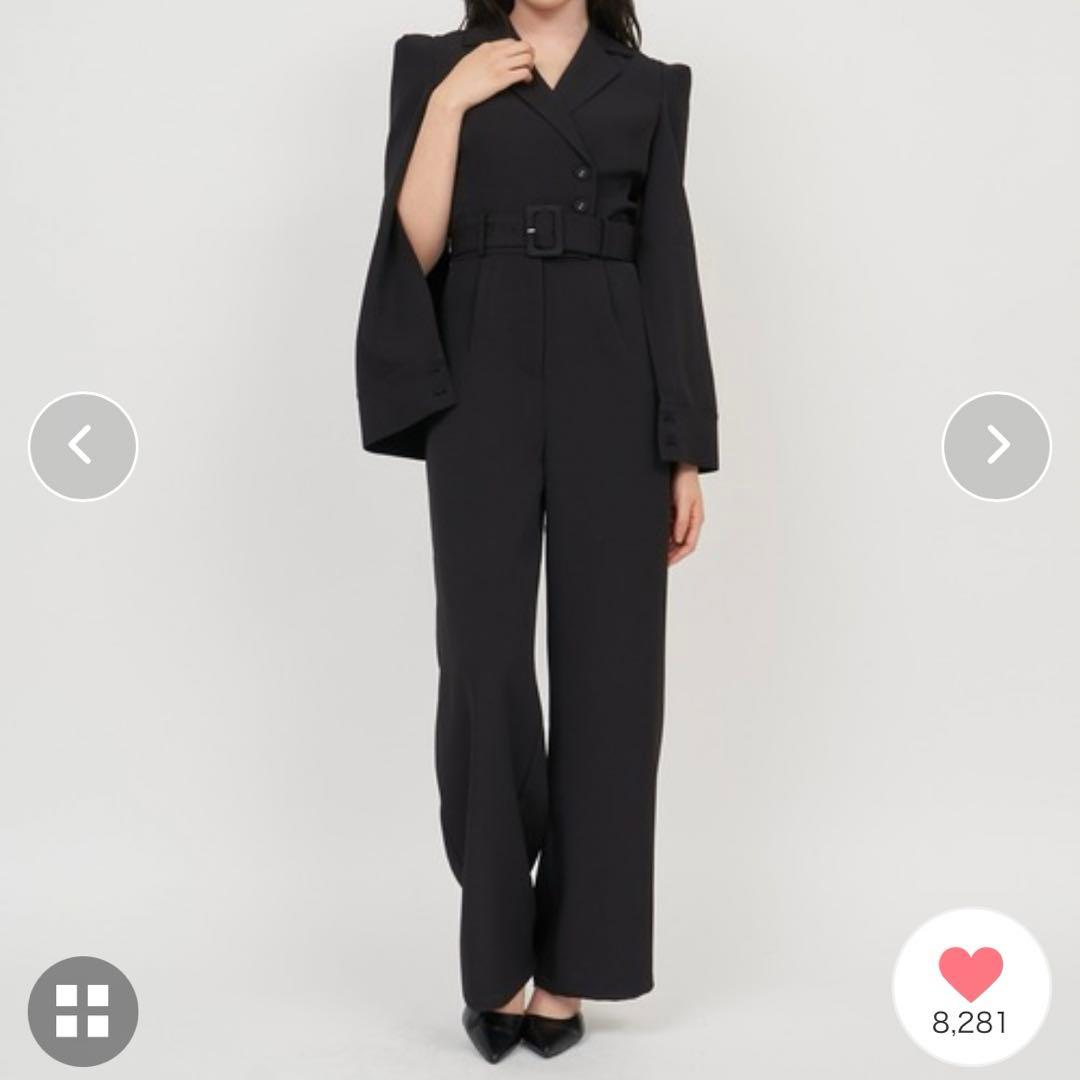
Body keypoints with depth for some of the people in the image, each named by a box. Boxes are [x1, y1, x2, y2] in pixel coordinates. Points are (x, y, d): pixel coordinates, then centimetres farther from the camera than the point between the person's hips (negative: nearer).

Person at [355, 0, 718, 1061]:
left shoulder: (650, 88, 12)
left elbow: (669, 266, 7)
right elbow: (415, 249, -1)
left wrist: (686, 453, 3)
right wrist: (447, 105, -9)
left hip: (612, 391, 1)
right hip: (481, 392, -1)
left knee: (607, 667, 0)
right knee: (486, 667, -4)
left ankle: (566, 964, 14)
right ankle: (496, 962, 12)